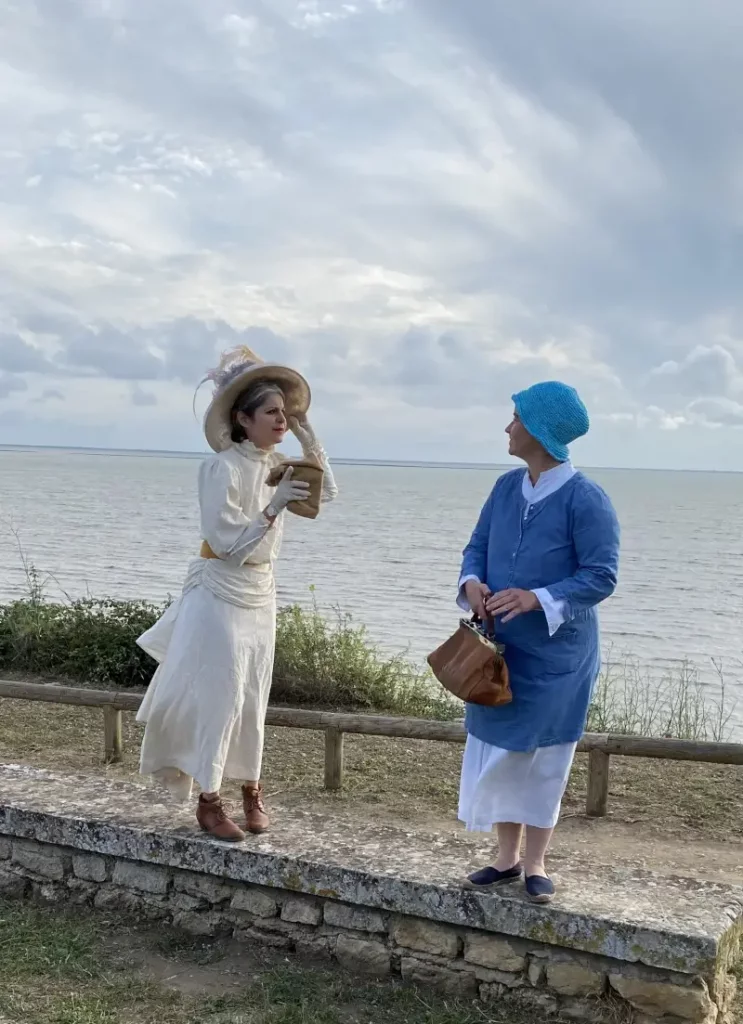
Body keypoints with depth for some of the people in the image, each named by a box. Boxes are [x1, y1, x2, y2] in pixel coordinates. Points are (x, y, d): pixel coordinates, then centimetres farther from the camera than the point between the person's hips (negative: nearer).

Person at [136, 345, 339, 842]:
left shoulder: (277, 465, 2)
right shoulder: (222, 467, -18)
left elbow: (328, 493, 7)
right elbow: (228, 542, -21)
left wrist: (309, 437, -1)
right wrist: (274, 507, -30)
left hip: (261, 592, 6)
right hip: (221, 592, -6)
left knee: (253, 695, 13)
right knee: (218, 694, -2)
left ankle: (250, 787, 27)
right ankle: (209, 801, 10)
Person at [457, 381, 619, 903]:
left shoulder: (585, 499, -17)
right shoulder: (507, 487, 3)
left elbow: (602, 575, -17)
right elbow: (478, 545, 8)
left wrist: (538, 598, -28)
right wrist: (472, 583, -14)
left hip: (556, 655, -6)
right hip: (500, 648, 6)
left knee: (545, 757, 7)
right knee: (499, 751, 12)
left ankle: (535, 864, 22)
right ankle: (507, 857, 27)